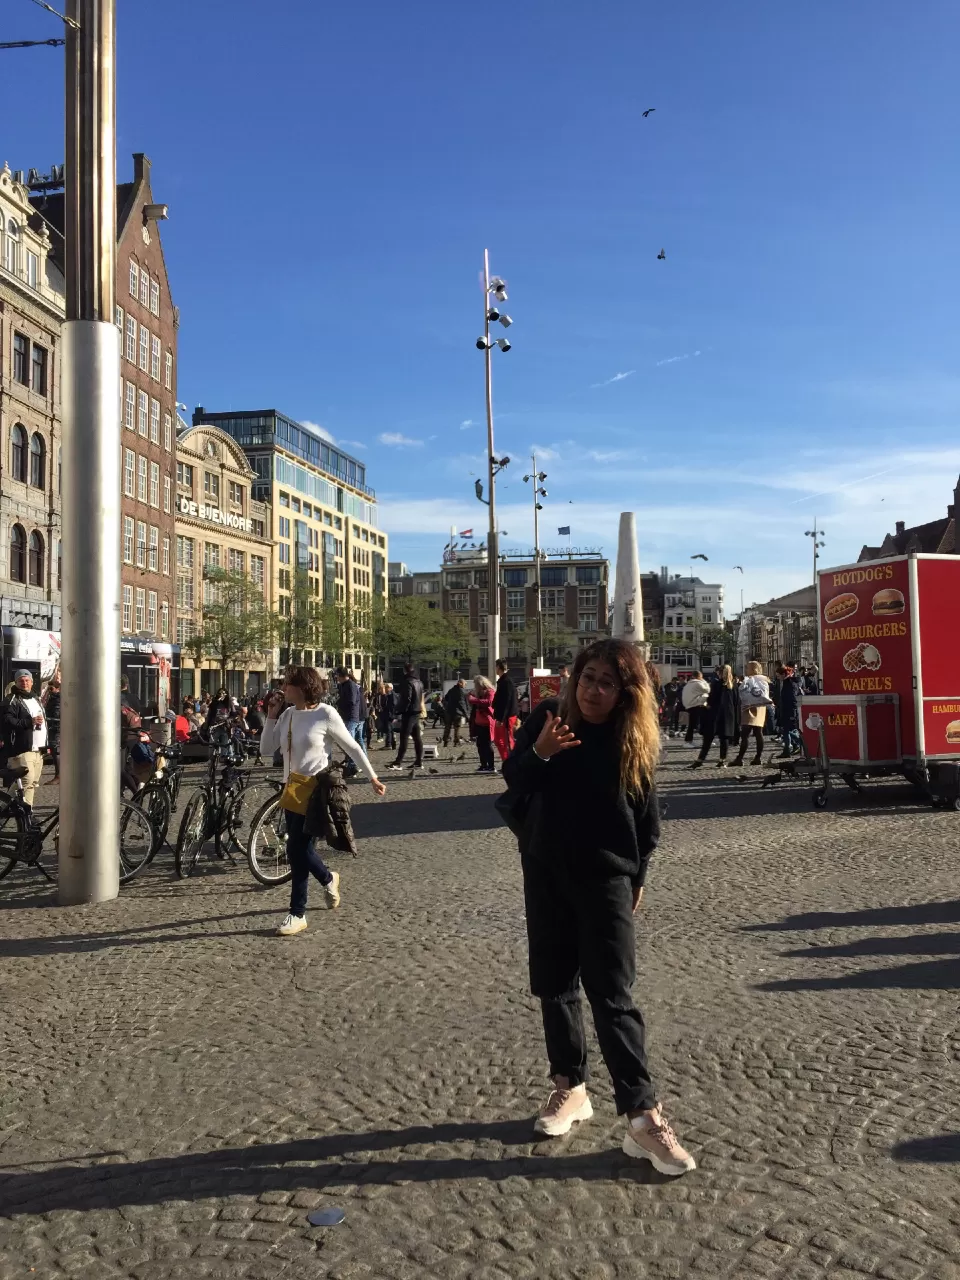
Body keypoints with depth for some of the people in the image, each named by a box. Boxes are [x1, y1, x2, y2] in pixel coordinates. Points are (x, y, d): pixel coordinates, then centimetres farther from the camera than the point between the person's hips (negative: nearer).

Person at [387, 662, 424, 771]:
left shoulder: (408, 682, -13)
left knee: (404, 738, -9)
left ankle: (398, 762, -11)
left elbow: (407, 699, -19)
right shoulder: (419, 682, 15)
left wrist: (402, 710, -14)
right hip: (417, 712, 9)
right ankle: (419, 761, 11)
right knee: (417, 738, 9)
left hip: (409, 713, -9)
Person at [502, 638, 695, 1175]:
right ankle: (571, 1086, 28)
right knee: (555, 986, 12)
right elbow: (514, 781, -1)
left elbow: (648, 818, 0)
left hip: (606, 877, -3)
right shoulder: (549, 717, -4)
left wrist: (636, 878, 2)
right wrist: (539, 752, -21)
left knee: (613, 996, -7)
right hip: (545, 872, 3)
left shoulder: (638, 739, -8)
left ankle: (643, 1116, -2)